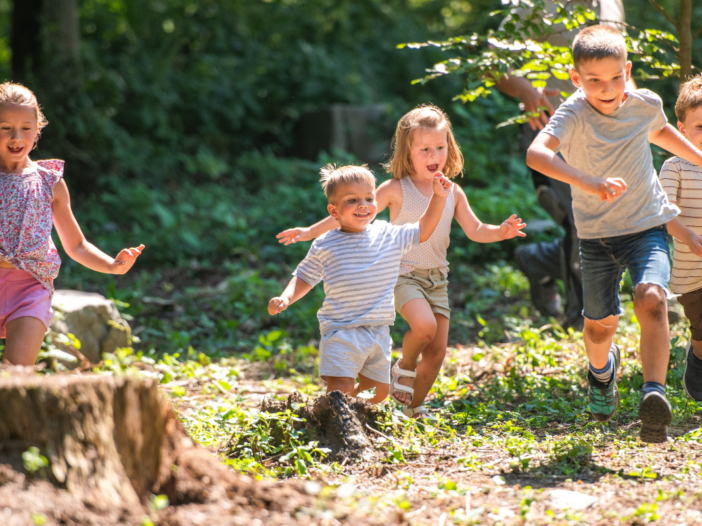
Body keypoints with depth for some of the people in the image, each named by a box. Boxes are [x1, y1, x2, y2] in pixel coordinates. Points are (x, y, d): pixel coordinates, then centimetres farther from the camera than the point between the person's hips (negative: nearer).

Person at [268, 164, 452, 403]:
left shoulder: (389, 236, 4)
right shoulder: (325, 246, -3)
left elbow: (422, 231, 16)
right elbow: (304, 278, 6)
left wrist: (438, 198, 7)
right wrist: (285, 298, -12)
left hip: (379, 333, 4)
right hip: (341, 332, -4)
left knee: (378, 391, 10)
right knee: (340, 389, -19)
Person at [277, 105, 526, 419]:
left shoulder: (453, 193, 5)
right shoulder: (397, 189, -7)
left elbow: (475, 231, 6)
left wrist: (500, 232, -15)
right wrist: (312, 232, -9)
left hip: (437, 278, 5)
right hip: (403, 274, -5)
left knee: (437, 350, 1)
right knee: (424, 325, -31)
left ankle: (414, 406, 21)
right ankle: (404, 369, -1)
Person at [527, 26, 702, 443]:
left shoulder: (646, 104, -8)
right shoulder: (574, 114, -21)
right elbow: (536, 153, -41)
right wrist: (588, 182, -54)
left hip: (648, 226, 0)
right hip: (597, 234, 0)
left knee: (652, 299, -27)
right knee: (600, 324, 12)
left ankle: (654, 392, -32)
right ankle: (602, 367, 48)